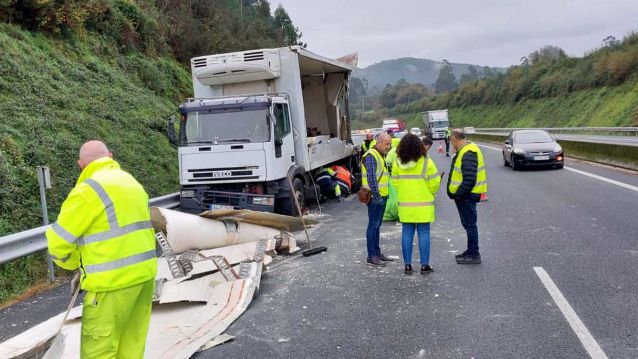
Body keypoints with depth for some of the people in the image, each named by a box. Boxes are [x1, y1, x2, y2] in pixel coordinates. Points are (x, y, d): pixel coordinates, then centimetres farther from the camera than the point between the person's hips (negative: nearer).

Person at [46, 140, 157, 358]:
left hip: (114, 281, -8)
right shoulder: (132, 183, 14)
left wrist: (74, 264, 12)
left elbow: (58, 242, -8)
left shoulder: (89, 189, -11)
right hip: (144, 273, 8)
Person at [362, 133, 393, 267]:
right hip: (375, 197, -10)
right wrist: (376, 196, -23)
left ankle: (377, 253, 23)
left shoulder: (380, 155, 17)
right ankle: (371, 256, -1)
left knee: (377, 225, 15)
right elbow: (371, 178, -22)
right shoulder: (371, 156, -15)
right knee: (373, 225, -6)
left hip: (382, 196, 10)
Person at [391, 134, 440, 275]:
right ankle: (424, 265, 8)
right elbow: (434, 183, -7)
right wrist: (431, 194, 12)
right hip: (423, 205, -3)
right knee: (424, 233, 5)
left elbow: (395, 182, 3)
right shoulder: (426, 162, -11)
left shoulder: (398, 163, -3)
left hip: (405, 204, 3)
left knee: (407, 233, 8)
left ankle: (407, 264, 12)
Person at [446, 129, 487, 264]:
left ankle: (474, 255, 6)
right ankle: (471, 251, 30)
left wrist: (458, 194, -21)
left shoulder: (468, 154, -20)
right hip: (466, 194, 11)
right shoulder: (467, 150, 14)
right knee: (468, 223, 18)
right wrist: (458, 193, 15)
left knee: (469, 224, -2)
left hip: (466, 196, -11)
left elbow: (469, 179, -27)